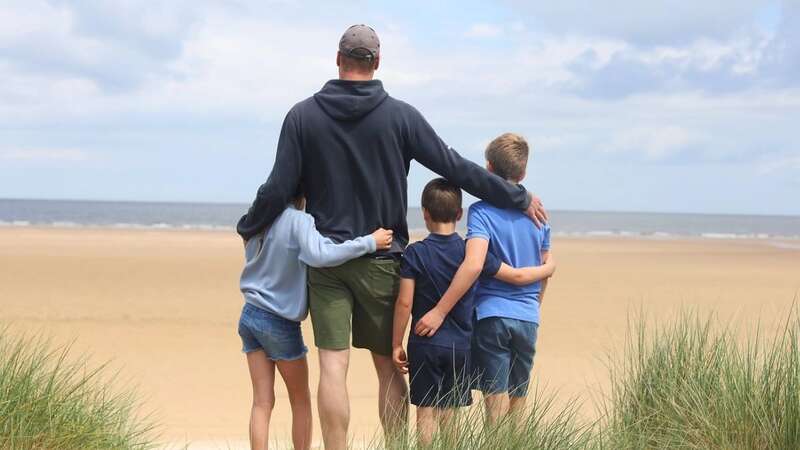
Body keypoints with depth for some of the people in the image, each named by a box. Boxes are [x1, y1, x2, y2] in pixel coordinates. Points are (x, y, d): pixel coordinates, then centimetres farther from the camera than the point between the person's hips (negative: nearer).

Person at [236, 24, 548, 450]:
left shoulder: (303, 116, -2)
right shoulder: (401, 116, -4)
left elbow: (278, 189, -3)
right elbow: (455, 168, -2)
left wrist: (248, 226, 16)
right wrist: (519, 197, 7)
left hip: (325, 258, 0)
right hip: (382, 260, 0)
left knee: (333, 365, -3)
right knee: (388, 365, 10)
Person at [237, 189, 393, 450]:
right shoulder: (298, 221, -19)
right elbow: (319, 255, -35)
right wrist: (370, 242, -30)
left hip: (250, 316, 5)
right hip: (281, 323, -5)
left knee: (262, 402, 6)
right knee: (300, 401, 13)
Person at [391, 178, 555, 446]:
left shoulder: (415, 253, -7)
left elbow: (404, 302, -9)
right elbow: (517, 276, 4)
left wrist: (396, 345, -1)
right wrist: (547, 269, 23)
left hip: (424, 345, -2)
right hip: (460, 346, 2)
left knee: (426, 412, 2)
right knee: (450, 414, 10)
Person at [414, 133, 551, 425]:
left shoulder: (482, 211, -10)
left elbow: (473, 265, -23)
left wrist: (440, 311, -21)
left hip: (491, 315, -4)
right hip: (528, 319, 5)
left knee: (496, 405, -2)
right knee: (517, 406, 12)